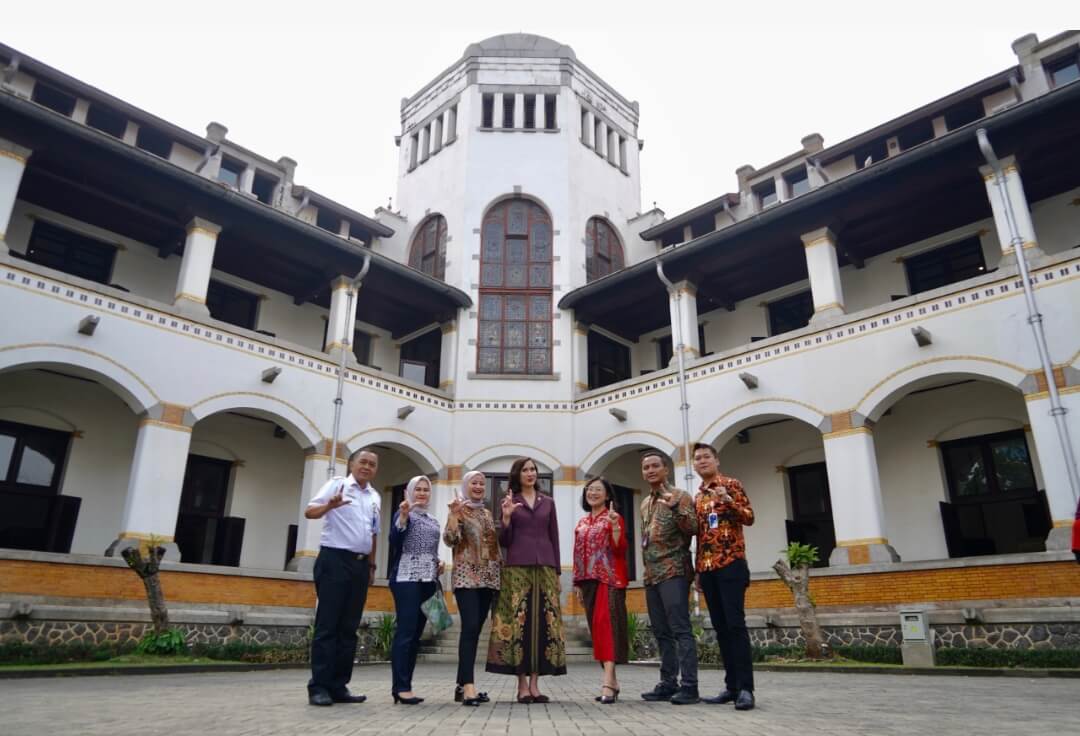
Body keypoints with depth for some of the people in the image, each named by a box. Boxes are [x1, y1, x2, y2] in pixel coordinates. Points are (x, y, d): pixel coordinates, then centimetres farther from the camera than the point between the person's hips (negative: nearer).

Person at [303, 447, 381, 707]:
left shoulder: (375, 497, 16)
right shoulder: (337, 484, -2)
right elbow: (310, 512, -13)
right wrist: (330, 505, -33)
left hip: (360, 564, 7)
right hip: (334, 559, -6)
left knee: (349, 628, 7)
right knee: (327, 625, -5)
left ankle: (338, 686, 13)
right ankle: (318, 687, 1)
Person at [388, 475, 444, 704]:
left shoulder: (434, 520, 19)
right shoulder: (403, 513, -1)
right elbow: (395, 541, -15)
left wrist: (439, 563, 7)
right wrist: (403, 516, -27)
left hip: (428, 580, 7)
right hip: (406, 578, -7)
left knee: (416, 633, 5)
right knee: (406, 631, -11)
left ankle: (404, 685, 10)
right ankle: (401, 687, -9)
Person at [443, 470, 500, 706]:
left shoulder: (487, 513, 17)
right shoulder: (458, 509, 0)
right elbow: (450, 540, -13)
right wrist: (454, 515, -23)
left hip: (488, 577, 6)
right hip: (466, 576, -6)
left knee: (475, 630, 5)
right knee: (470, 628, -17)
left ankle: (462, 685, 12)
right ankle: (468, 685, -19)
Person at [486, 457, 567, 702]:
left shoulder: (548, 502, 13)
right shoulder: (508, 502, 6)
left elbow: (554, 539, 13)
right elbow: (504, 542, 2)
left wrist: (557, 573, 8)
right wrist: (506, 518, -15)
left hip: (545, 567, 3)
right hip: (517, 568, -2)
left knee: (543, 623, -1)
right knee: (519, 622, -6)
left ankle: (535, 683, 6)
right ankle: (522, 684, 3)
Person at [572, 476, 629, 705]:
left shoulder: (614, 518, -1)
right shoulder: (582, 523, 17)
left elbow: (620, 550, -11)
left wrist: (615, 526, -24)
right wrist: (578, 583, 13)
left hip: (609, 579, -6)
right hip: (588, 581, 7)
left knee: (606, 625, -16)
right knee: (596, 628, 7)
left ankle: (607, 682, -20)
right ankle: (612, 681, 15)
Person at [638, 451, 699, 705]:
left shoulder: (680, 496, -2)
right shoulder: (645, 505, 20)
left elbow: (693, 529, -14)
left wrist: (675, 508, -28)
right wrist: (646, 570, 18)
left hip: (673, 571, -8)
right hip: (651, 575, 8)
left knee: (680, 629, -10)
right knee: (661, 632, 9)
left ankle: (689, 686, -8)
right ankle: (668, 683, 14)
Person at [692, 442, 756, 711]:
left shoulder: (731, 485, 2)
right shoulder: (697, 497, 18)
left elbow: (749, 518, -7)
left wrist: (729, 502, -24)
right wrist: (698, 571, 16)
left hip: (731, 564, -6)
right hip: (708, 568, 6)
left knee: (735, 624, -11)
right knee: (720, 627, 6)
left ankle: (746, 688, -8)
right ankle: (732, 686, 11)